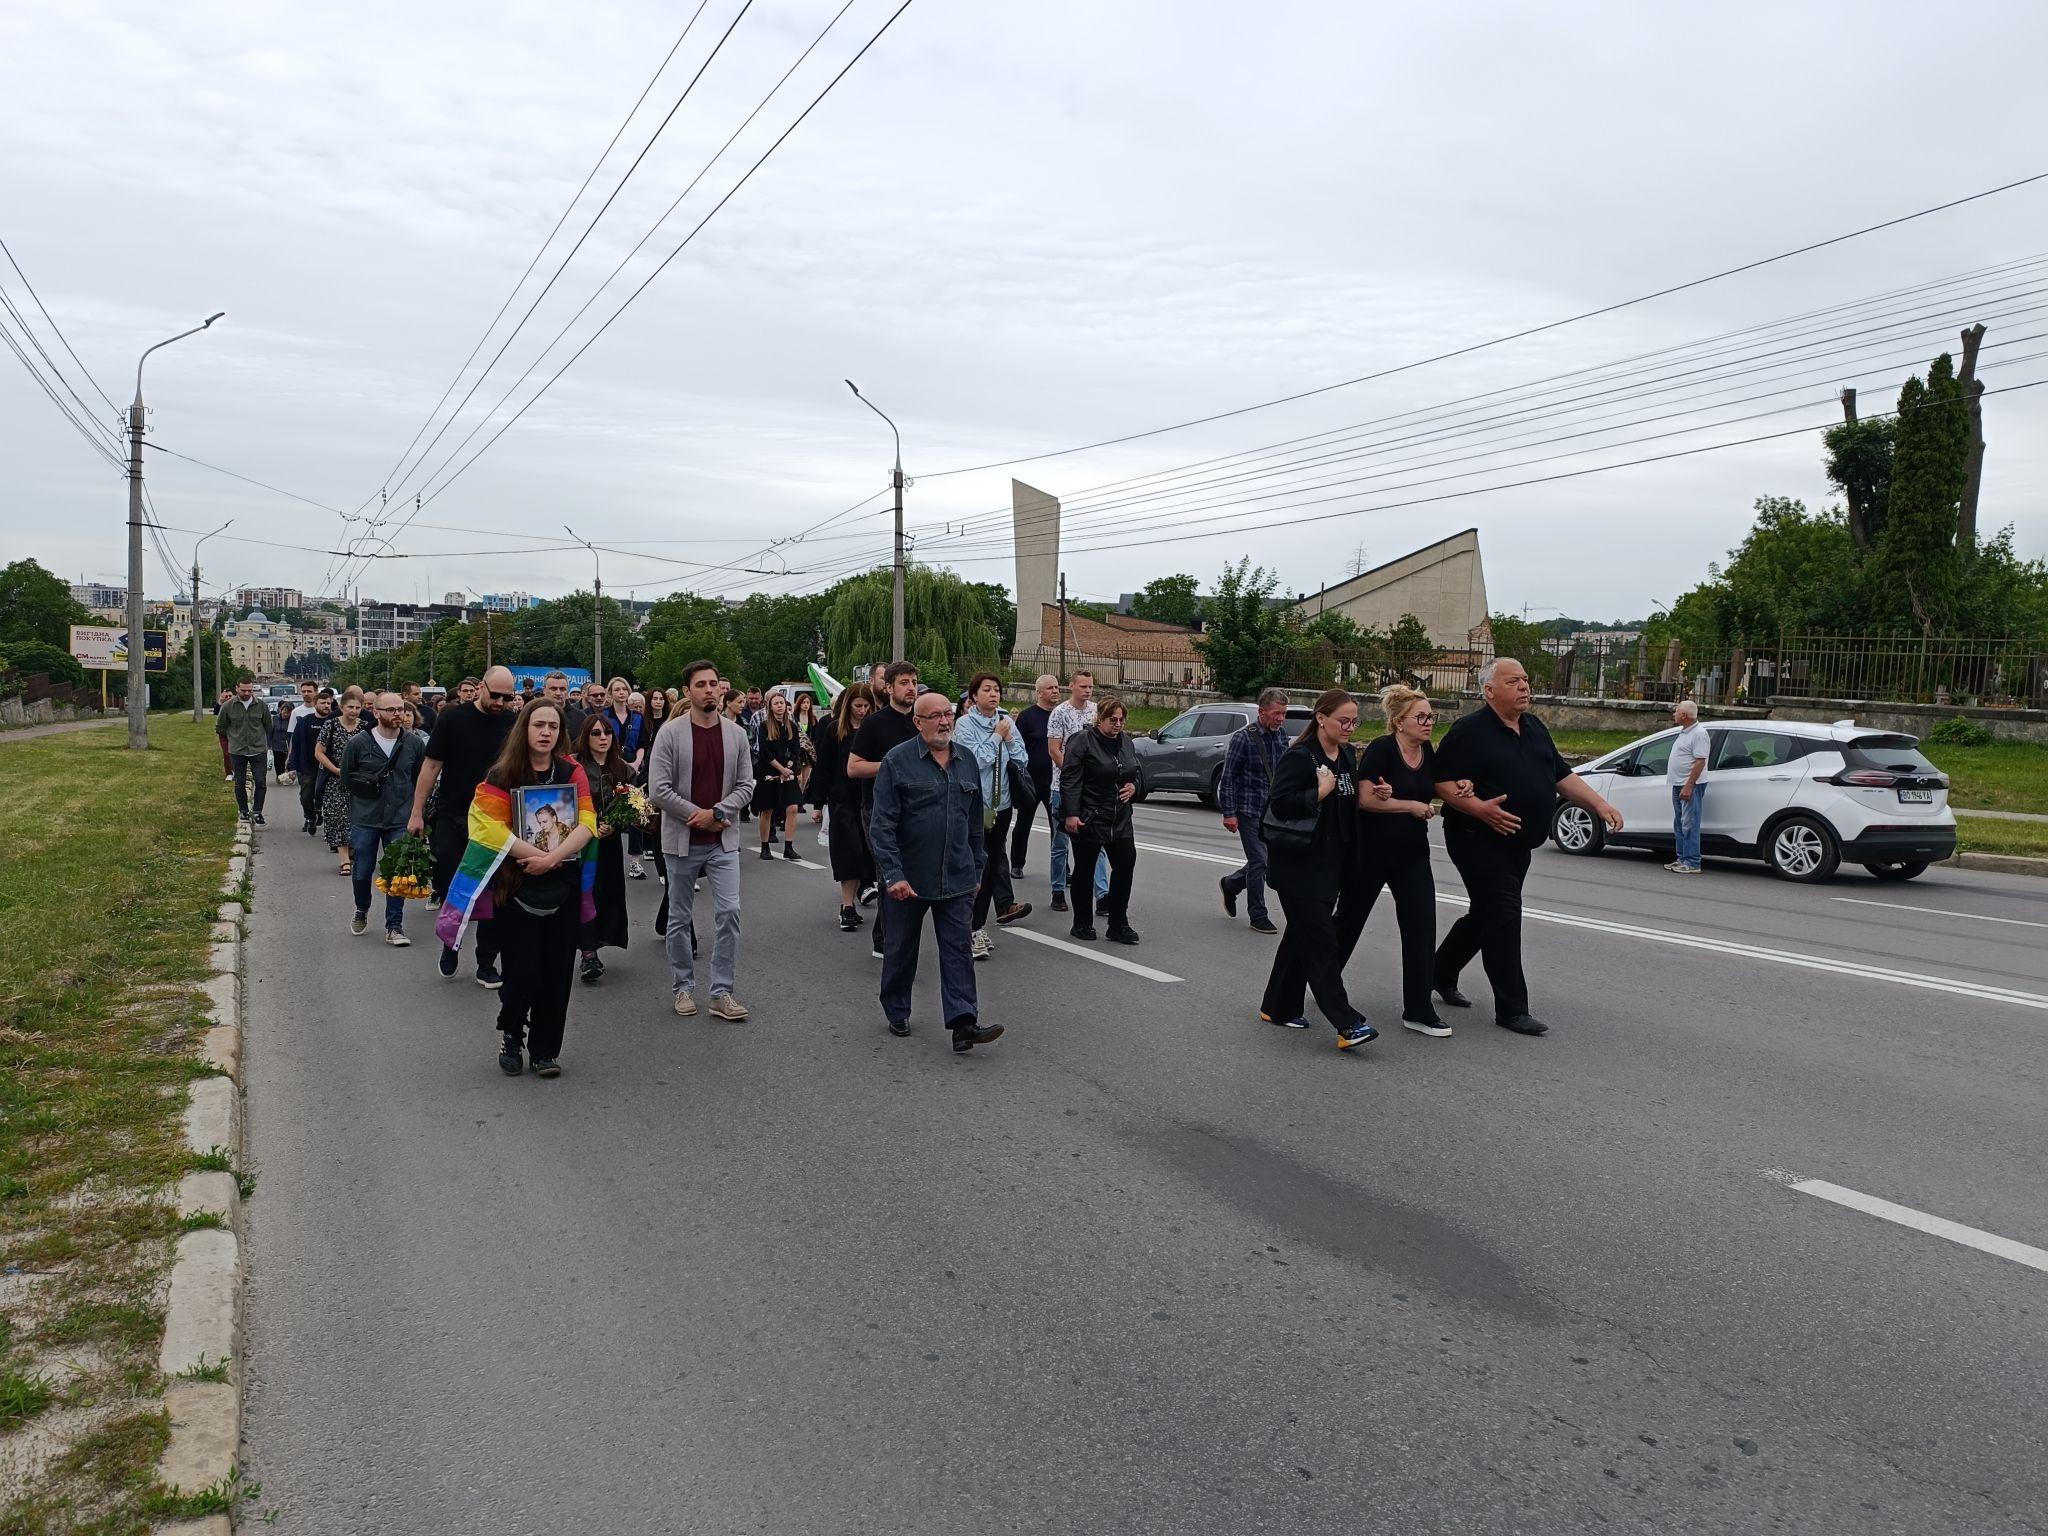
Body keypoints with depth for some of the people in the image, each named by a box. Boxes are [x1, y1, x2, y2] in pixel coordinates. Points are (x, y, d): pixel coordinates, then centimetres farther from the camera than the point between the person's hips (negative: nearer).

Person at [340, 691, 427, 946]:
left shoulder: (413, 743, -1)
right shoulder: (358, 742, -4)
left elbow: (421, 779, 8)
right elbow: (346, 777, 6)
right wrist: (369, 785, -6)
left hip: (400, 820, 0)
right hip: (365, 819, 0)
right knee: (363, 872, 9)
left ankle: (394, 926, 11)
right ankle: (361, 911, 38)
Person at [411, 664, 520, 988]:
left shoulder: (513, 722, 0)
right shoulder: (453, 718, -4)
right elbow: (431, 766, -1)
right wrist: (417, 813, -2)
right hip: (451, 819, -1)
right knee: (447, 889, 3)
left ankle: (487, 963, 16)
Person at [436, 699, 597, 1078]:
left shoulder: (572, 772, 3)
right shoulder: (503, 775, -5)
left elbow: (587, 823, -7)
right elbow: (492, 828, -14)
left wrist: (553, 857, -20)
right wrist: (537, 855, -18)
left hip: (564, 887, 2)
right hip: (517, 887, -2)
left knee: (557, 972, 5)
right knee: (523, 971, -3)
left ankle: (545, 1050, 21)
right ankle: (510, 1033, 26)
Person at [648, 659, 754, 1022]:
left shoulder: (735, 734, 2)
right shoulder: (670, 733, -7)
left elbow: (746, 785, 2)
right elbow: (658, 790, -10)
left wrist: (717, 813, -12)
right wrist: (698, 815, -12)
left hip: (723, 840, 2)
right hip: (682, 841, -1)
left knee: (728, 912, -5)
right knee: (680, 918, 9)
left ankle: (722, 992, 3)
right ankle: (684, 988, 23)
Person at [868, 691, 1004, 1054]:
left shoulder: (966, 761, 8)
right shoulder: (897, 761, -9)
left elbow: (975, 822, 16)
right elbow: (882, 824, -13)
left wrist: (977, 869, 16)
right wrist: (893, 874, -19)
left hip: (957, 879, 4)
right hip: (909, 878, -3)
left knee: (958, 949, -2)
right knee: (902, 949, 11)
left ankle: (963, 1023, -4)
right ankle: (897, 1013, 28)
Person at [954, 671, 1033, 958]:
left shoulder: (1007, 721, 8)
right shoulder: (965, 724, -7)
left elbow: (1022, 761, 8)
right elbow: (976, 760, -18)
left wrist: (1009, 739, -7)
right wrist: (997, 736, -10)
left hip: (1002, 803, 6)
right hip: (975, 804, -5)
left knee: (995, 859, 13)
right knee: (978, 864, -5)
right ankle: (974, 929, 1)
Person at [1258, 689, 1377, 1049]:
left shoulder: (1348, 756, 11)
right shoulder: (1299, 757, -13)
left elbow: (1352, 804, 21)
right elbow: (1279, 804, -22)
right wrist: (1320, 792, -23)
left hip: (1332, 863, 8)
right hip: (1299, 866, -8)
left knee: (1303, 935, 14)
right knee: (1320, 940, -9)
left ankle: (1279, 1007, 26)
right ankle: (1347, 1024, -11)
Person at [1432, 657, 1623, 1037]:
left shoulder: (1534, 728, 12)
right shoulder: (1470, 732, -13)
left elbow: (1563, 776, 15)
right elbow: (1442, 783, -17)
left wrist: (1600, 805, 3)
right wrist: (1480, 808, -31)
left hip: (1517, 843, 8)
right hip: (1479, 840, -8)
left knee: (1485, 914, 17)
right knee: (1503, 916, -9)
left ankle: (1442, 974, 36)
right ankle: (1512, 1008, -2)